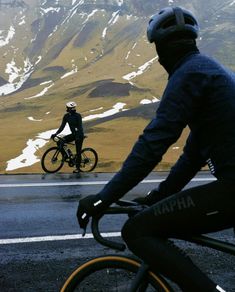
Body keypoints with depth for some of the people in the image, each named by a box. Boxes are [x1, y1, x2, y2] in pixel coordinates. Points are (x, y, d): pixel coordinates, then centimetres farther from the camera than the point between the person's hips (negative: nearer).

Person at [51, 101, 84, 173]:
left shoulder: (78, 116, -17)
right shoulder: (66, 116, -1)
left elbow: (80, 127, -23)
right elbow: (62, 126, 2)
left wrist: (78, 136, -34)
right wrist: (55, 134, -7)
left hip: (79, 135, -6)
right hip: (73, 134, 6)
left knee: (78, 152, -5)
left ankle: (77, 168, 5)